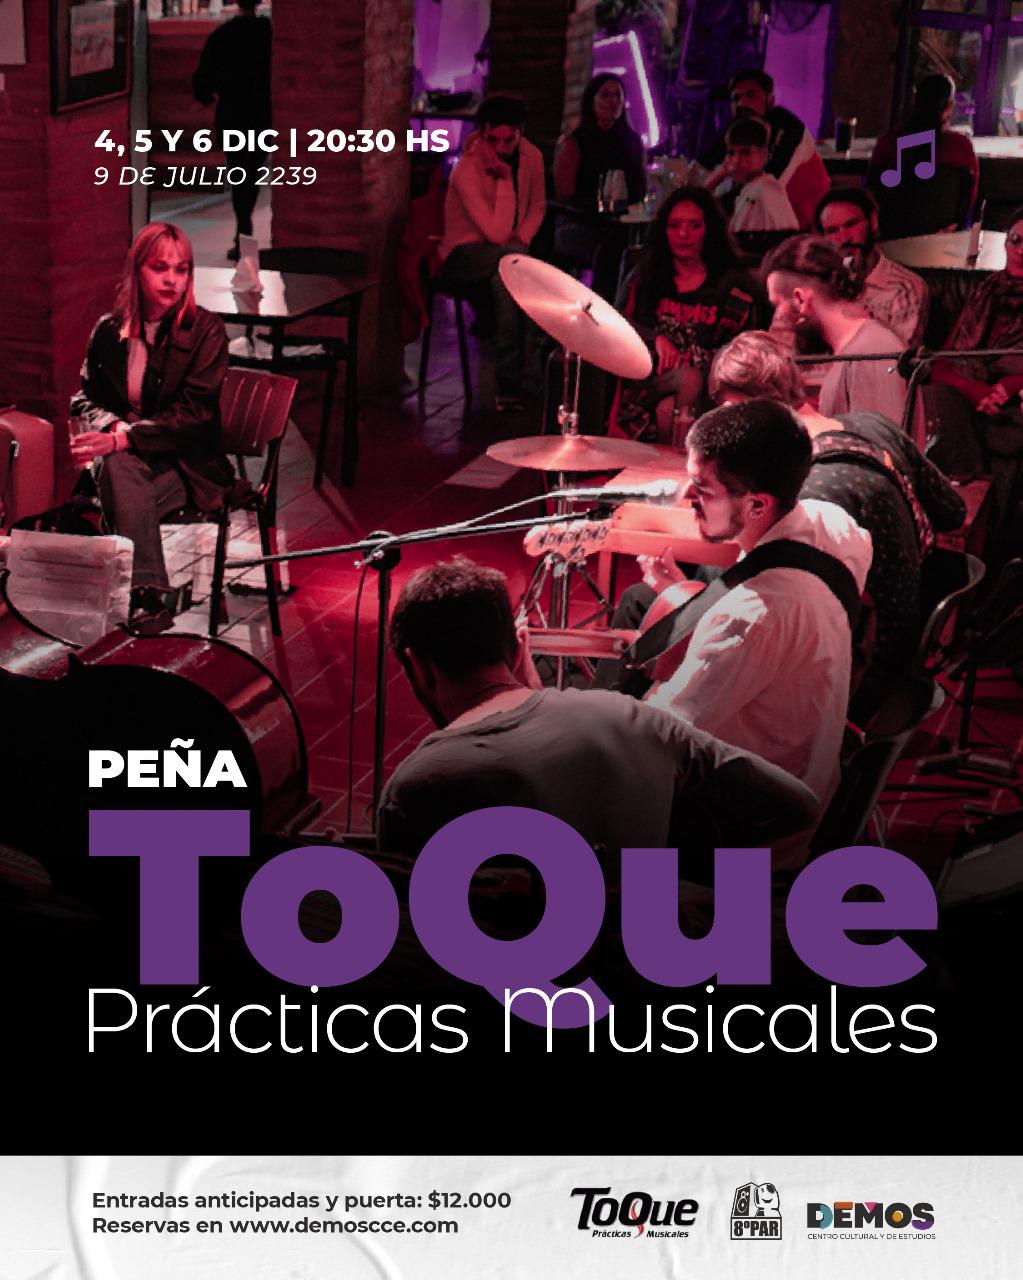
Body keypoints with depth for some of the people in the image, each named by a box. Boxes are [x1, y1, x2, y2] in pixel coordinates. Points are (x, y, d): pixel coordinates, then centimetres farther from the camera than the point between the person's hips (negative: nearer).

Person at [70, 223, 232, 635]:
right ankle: (149, 593, -41)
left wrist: (122, 439, -21)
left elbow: (193, 412, -11)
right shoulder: (109, 330, 9)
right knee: (118, 464, -35)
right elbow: (84, 399, 14)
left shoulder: (206, 331, -3)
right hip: (125, 457, 3)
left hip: (187, 465, -3)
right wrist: (113, 426, -10)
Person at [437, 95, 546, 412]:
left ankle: (508, 385, -24)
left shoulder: (531, 157, -2)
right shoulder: (467, 169, -21)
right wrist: (504, 178, -27)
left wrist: (523, 236, -6)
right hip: (464, 254, -5)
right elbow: (497, 234, -27)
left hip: (510, 252, 5)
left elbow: (538, 206, 15)